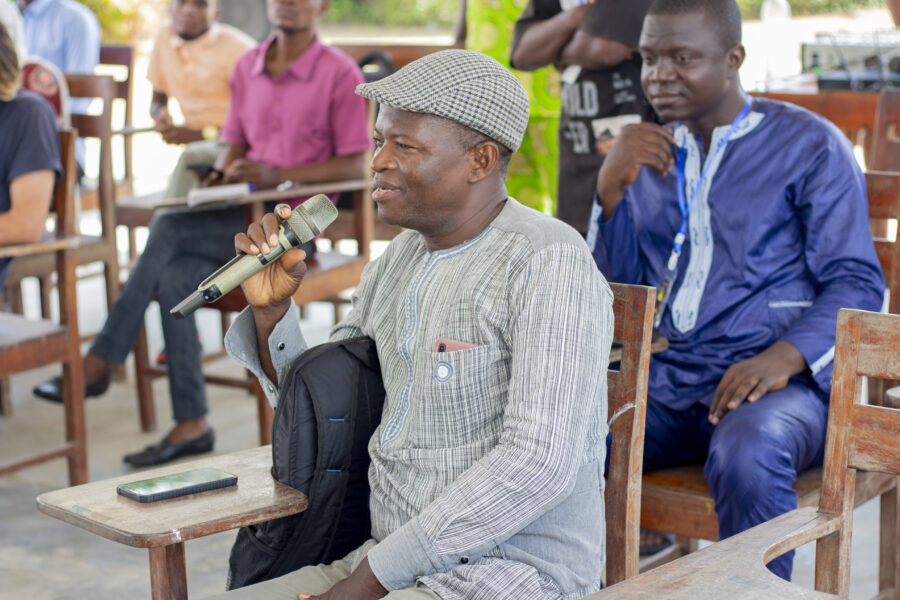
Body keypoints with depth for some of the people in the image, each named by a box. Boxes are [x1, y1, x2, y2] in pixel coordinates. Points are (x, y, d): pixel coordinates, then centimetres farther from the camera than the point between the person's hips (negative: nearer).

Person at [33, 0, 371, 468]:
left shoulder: (340, 74, -5)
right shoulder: (247, 68, 14)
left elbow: (354, 165, -8)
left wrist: (277, 175, -17)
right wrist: (223, 174, -4)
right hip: (242, 213, 6)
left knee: (168, 229, -26)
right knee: (174, 279, -24)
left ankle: (98, 364, -16)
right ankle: (191, 425, -18)